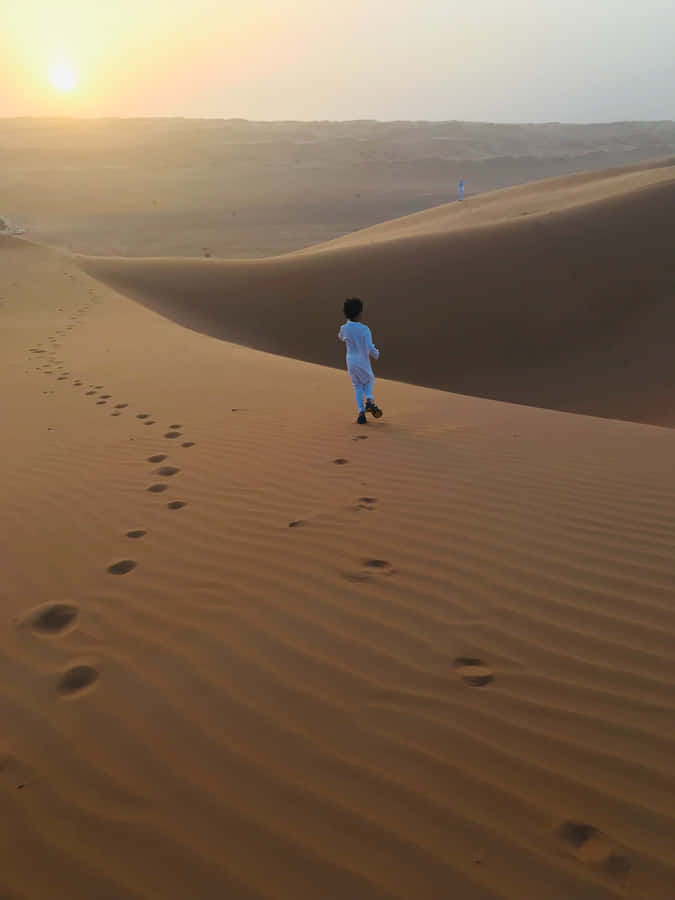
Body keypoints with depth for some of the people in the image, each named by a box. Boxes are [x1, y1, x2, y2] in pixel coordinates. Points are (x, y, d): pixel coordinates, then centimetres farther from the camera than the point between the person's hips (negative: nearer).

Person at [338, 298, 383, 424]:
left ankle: (361, 411, 4)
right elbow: (370, 348, -19)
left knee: (357, 386, 16)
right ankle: (368, 399, -2)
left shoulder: (344, 328, -5)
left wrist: (348, 322, 20)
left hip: (351, 362, 3)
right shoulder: (365, 329, -16)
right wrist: (376, 354, 2)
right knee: (368, 381, 24)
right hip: (363, 362, -3)